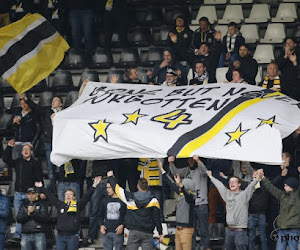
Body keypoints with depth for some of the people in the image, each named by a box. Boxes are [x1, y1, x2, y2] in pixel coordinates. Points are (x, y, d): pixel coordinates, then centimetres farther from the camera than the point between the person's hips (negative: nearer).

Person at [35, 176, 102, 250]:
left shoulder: (78, 205, 4)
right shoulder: (60, 205, 11)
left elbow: (86, 196, -2)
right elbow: (50, 196, 19)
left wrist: (94, 186, -12)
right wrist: (41, 188, 26)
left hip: (72, 236, -2)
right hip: (60, 236, 2)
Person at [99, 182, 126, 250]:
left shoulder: (122, 200, 0)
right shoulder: (105, 201, 14)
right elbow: (101, 215, 19)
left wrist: (122, 225, -14)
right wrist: (101, 225, 1)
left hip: (118, 232, -4)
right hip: (106, 232, 4)